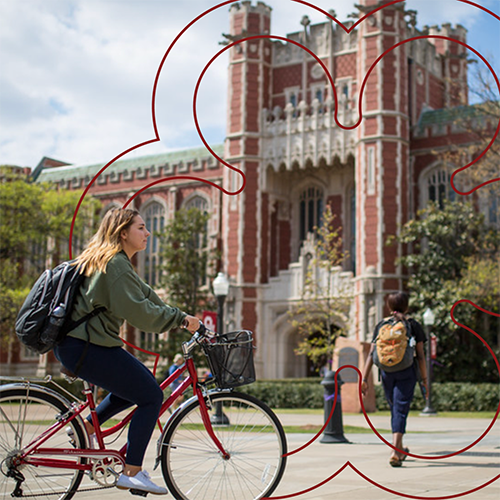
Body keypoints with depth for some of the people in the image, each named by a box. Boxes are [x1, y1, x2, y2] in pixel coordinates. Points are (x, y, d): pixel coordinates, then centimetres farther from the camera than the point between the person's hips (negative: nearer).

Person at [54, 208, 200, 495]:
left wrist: (183, 320, 16)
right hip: (84, 348, -11)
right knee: (151, 396, -7)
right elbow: (139, 311, -23)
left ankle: (85, 427, 19)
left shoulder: (117, 262, 18)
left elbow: (146, 296, 20)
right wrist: (181, 319, -13)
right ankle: (132, 474, -3)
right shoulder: (115, 264, -16)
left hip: (78, 343, 11)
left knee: (140, 384, 19)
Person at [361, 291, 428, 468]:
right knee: (400, 411, -6)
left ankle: (400, 449, 33)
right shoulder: (413, 325, 2)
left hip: (387, 372, 3)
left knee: (395, 409, 18)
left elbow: (372, 354, 0)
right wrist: (424, 379, 6)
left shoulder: (381, 325, 7)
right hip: (407, 372, -3)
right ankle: (395, 452, -20)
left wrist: (364, 378, -1)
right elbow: (420, 355, -1)